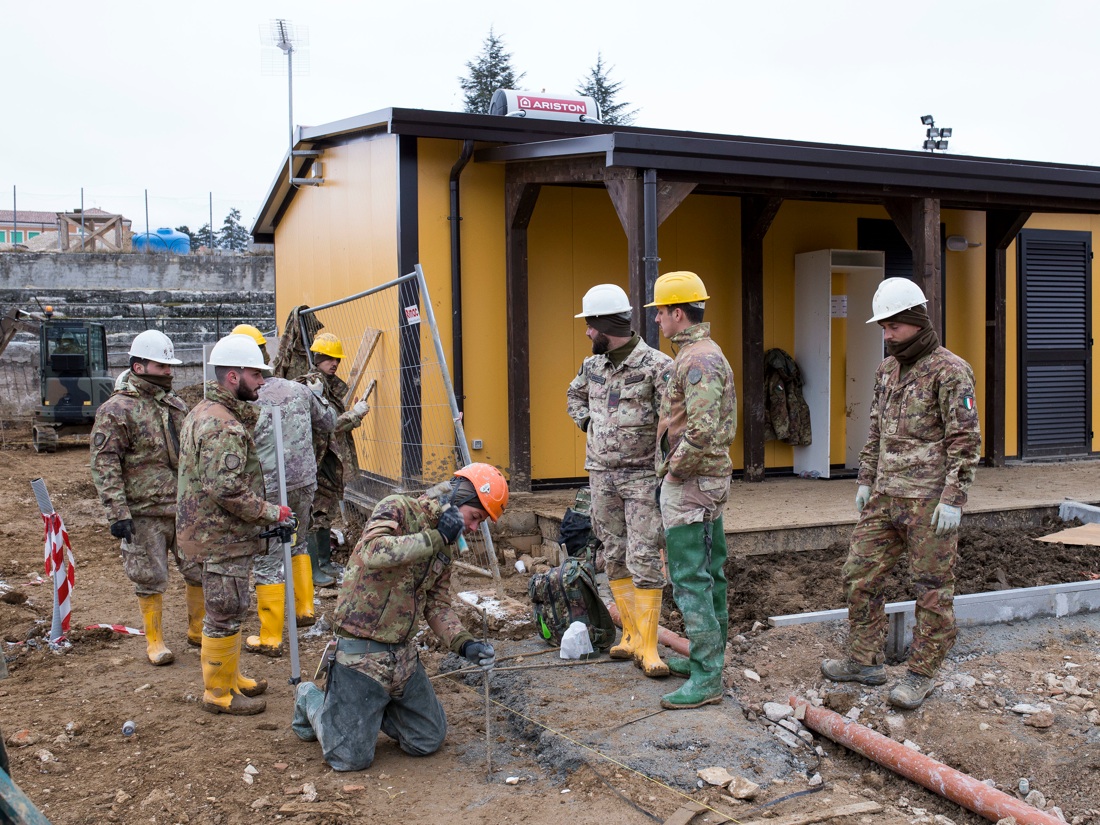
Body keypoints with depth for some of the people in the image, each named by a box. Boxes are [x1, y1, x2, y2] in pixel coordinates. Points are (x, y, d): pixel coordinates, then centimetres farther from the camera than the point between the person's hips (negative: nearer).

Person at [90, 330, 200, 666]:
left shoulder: (175, 405, 12)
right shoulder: (116, 409, -8)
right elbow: (104, 465, -11)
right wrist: (118, 512, -17)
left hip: (186, 508, 6)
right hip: (144, 513, -5)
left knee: (202, 570, 8)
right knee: (150, 580, 4)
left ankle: (198, 629, 28)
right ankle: (154, 641, 21)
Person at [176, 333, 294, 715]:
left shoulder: (202, 412, 12)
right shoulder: (224, 427, -23)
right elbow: (226, 490, -28)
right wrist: (271, 513, -20)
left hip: (212, 530, 11)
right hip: (222, 537, -11)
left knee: (228, 611, 21)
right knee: (225, 615, 1)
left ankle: (230, 677, 34)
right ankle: (219, 693, 14)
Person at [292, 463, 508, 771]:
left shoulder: (446, 547, 9)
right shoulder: (398, 509, -14)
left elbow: (437, 606, 12)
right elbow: (374, 553, -33)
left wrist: (465, 644, -4)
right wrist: (435, 537, -27)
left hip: (404, 653, 8)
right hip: (363, 651, -8)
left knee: (429, 741, 12)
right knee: (351, 758, -1)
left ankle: (372, 705, 30)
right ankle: (312, 701, 25)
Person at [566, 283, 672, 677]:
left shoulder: (655, 364, -14)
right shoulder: (592, 365, 7)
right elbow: (575, 396, 28)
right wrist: (588, 424, 11)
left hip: (643, 476, -6)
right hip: (601, 474, 7)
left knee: (645, 559, -7)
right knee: (615, 556, 10)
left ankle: (647, 646, -1)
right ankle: (632, 634, 21)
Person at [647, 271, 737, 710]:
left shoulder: (698, 359, -19)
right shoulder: (703, 353, 16)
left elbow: (701, 430, -28)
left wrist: (675, 468, -15)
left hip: (689, 482, -11)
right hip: (709, 478, 11)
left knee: (690, 578, -8)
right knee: (709, 572, 17)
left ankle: (707, 678, -5)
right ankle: (708, 656, 28)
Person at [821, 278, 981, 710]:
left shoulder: (950, 371, -10)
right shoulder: (887, 370, 13)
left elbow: (965, 441, -14)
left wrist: (953, 498, -18)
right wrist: (866, 481, 17)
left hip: (929, 502, -8)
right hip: (885, 497, 8)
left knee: (932, 589, 3)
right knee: (860, 575, 9)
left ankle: (922, 674, 14)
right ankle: (864, 661, 22)